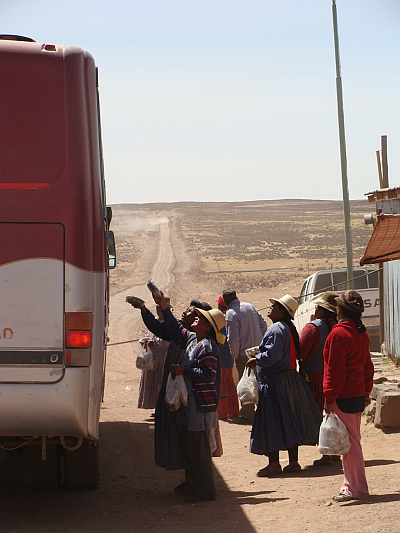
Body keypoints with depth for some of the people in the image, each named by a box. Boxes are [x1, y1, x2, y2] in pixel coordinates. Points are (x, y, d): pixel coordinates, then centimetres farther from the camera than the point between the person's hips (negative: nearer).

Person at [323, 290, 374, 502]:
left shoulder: (338, 334, -15)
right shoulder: (362, 334, 11)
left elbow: (335, 370, -17)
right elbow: (368, 366, 17)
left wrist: (329, 398, -13)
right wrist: (366, 392, 24)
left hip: (343, 397, -9)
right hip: (359, 395, 9)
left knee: (349, 443, -4)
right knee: (353, 441, 15)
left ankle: (356, 488, -1)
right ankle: (352, 485, 21)